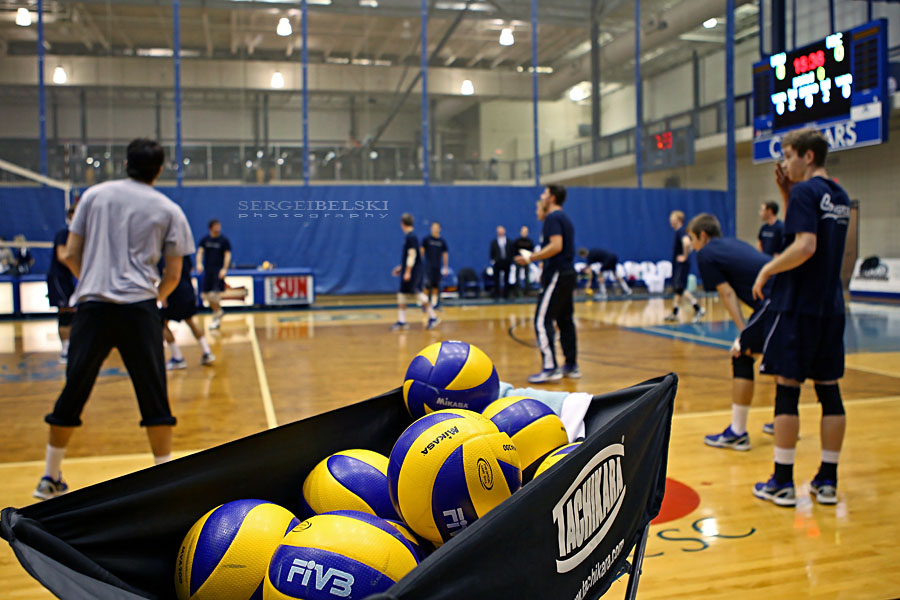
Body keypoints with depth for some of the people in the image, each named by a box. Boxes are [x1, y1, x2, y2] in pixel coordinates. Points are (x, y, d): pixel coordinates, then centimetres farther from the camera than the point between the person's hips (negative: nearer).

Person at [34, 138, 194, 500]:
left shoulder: (94, 195, 11)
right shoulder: (168, 210, 7)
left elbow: (71, 256, 10)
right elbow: (173, 274, 6)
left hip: (92, 306, 2)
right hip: (139, 308, -2)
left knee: (72, 393, 12)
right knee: (154, 397, 2)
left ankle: (50, 478, 23)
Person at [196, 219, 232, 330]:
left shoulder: (224, 240, -2)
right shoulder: (205, 239, 7)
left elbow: (228, 255, -5)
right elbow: (200, 252, 2)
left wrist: (224, 269, -16)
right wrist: (199, 263, -16)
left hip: (218, 271, -4)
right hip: (207, 270, 5)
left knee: (215, 294, -13)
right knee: (205, 294, 5)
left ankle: (217, 319, 0)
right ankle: (218, 311, 28)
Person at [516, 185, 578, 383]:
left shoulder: (553, 218, -11)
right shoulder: (564, 218, 19)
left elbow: (556, 246, -24)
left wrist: (530, 258, -20)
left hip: (557, 275, -10)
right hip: (567, 274, 10)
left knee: (542, 320, -11)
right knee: (565, 320, 13)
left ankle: (550, 368, -14)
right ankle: (571, 366, 17)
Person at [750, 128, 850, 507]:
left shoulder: (806, 192, -12)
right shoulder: (840, 197, 15)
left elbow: (805, 246, -24)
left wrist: (768, 269, -11)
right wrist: (787, 195, 16)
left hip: (798, 306, -8)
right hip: (831, 308, 8)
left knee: (787, 389, -2)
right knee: (829, 391, 9)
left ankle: (782, 482, 3)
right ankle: (827, 481, 15)